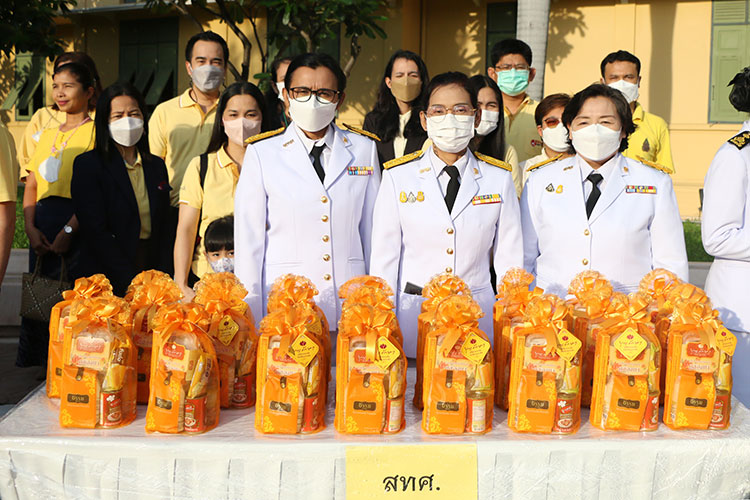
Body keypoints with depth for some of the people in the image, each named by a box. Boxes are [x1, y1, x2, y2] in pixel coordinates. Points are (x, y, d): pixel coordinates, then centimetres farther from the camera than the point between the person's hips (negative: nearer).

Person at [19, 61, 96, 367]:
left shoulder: (95, 132, -1)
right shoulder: (47, 134, 20)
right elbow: (31, 186, 16)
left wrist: (68, 231, -17)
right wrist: (31, 228, 0)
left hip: (78, 225, -6)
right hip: (42, 227, 6)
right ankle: (44, 366, 15)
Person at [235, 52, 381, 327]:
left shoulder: (364, 149, 8)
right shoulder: (262, 153, 2)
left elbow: (372, 229, 10)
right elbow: (249, 239, 1)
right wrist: (252, 314, -2)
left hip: (350, 304, 2)